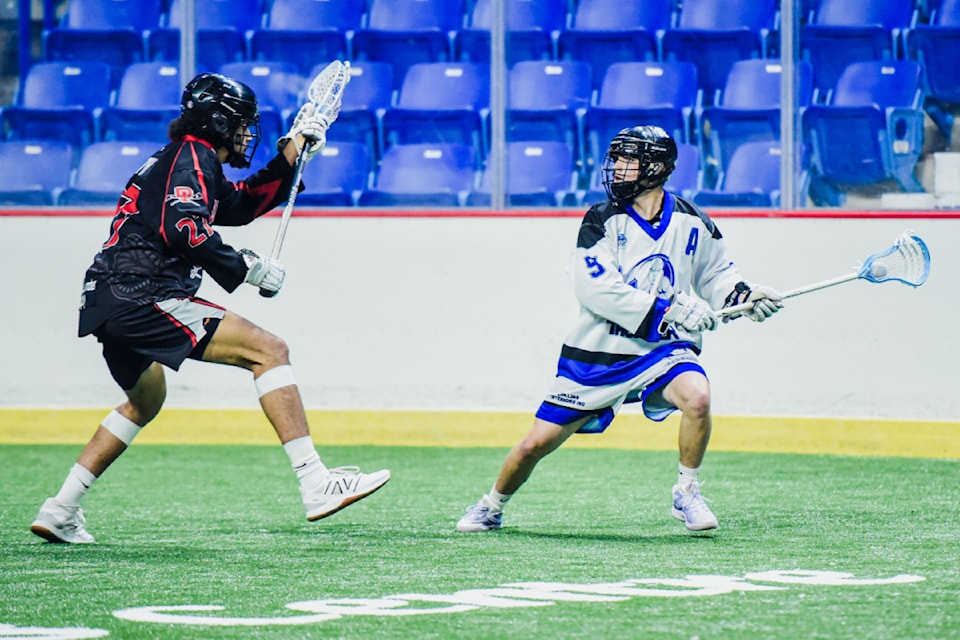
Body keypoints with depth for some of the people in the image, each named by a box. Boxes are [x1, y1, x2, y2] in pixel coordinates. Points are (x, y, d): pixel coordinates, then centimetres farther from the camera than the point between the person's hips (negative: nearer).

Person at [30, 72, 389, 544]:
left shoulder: (193, 160, 26)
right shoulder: (191, 156, -4)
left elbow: (243, 204, 34)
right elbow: (183, 230, -19)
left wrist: (291, 155, 26)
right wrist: (246, 268, -12)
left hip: (110, 302, 11)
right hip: (143, 295, -11)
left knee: (145, 400, 33)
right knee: (268, 350, -12)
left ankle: (60, 511, 30)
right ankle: (315, 484, -22)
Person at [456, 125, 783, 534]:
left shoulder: (693, 224, 0)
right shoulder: (602, 221, -6)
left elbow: (715, 273, 17)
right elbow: (597, 289, -19)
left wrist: (744, 295, -6)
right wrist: (667, 309, -26)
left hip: (663, 350, 0)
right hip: (598, 354, 0)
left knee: (696, 395, -32)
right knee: (536, 444, 1)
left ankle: (687, 493, -9)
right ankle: (492, 507, 31)